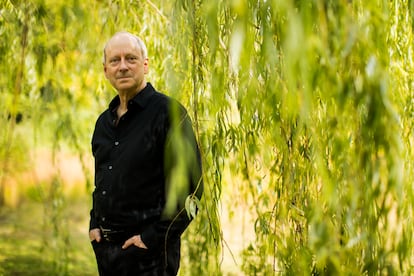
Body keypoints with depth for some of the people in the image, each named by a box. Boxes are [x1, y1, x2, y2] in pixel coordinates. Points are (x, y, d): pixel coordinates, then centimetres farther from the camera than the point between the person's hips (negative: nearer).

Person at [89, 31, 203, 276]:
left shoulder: (169, 113, -10)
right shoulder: (104, 121, 12)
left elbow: (189, 188, -16)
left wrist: (152, 238, -17)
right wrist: (94, 225, 10)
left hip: (148, 252, -7)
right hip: (104, 247, 7)